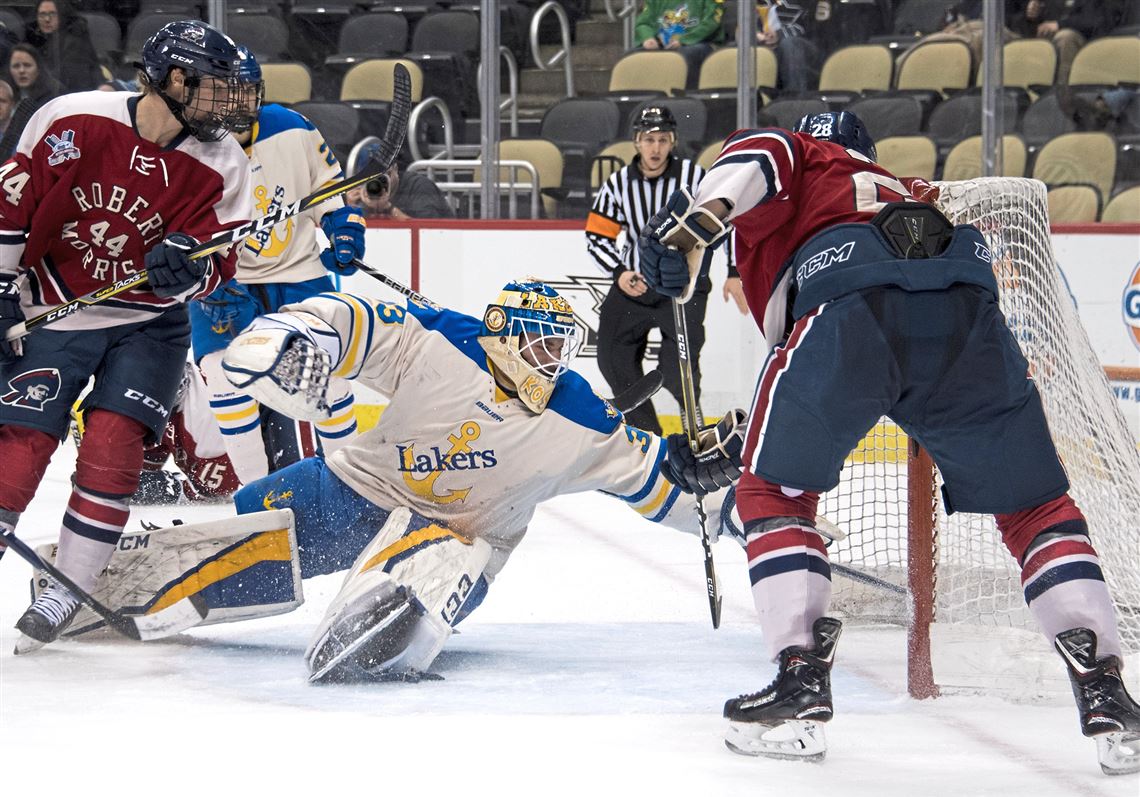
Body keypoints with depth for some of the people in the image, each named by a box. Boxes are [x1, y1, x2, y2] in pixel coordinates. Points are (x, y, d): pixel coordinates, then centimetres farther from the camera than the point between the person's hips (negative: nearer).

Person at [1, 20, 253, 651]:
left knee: (112, 445, -13)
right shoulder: (72, 123, -16)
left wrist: (189, 264, -30)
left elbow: (216, 264, -7)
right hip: (53, 312, -1)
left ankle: (69, 589, -1)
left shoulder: (221, 166, -9)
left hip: (148, 324, 1)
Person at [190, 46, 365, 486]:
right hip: (223, 281, -2)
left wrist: (344, 225, -7)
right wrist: (211, 286, -26)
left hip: (298, 269, 2)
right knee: (227, 375, -18)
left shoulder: (292, 130, -8)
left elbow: (327, 182, 9)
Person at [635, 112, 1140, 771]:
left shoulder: (803, 158, 35)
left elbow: (759, 157, 5)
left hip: (852, 307, -4)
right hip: (970, 312, 5)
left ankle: (803, 688, 5)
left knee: (774, 491, 16)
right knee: (1038, 509, 18)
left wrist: (694, 222, -10)